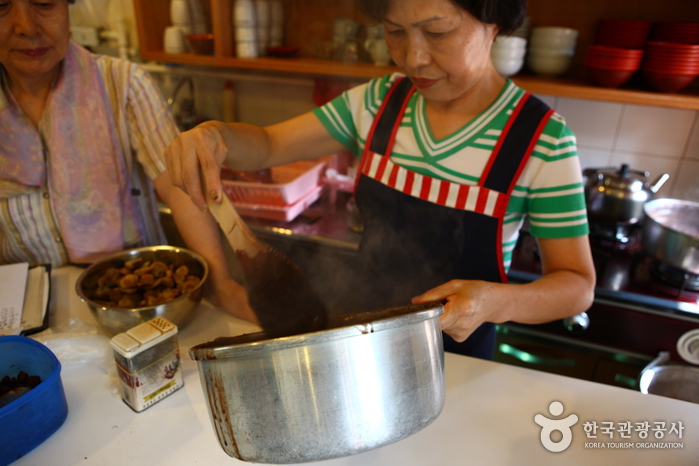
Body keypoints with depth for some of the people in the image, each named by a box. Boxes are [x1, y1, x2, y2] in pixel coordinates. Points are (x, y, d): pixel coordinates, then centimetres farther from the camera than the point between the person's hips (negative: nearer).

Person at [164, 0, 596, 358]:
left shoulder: (542, 141, -19)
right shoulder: (378, 102, -7)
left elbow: (578, 286, -15)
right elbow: (268, 145, -2)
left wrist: (495, 302, -35)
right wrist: (215, 134, -24)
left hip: (455, 351, -3)